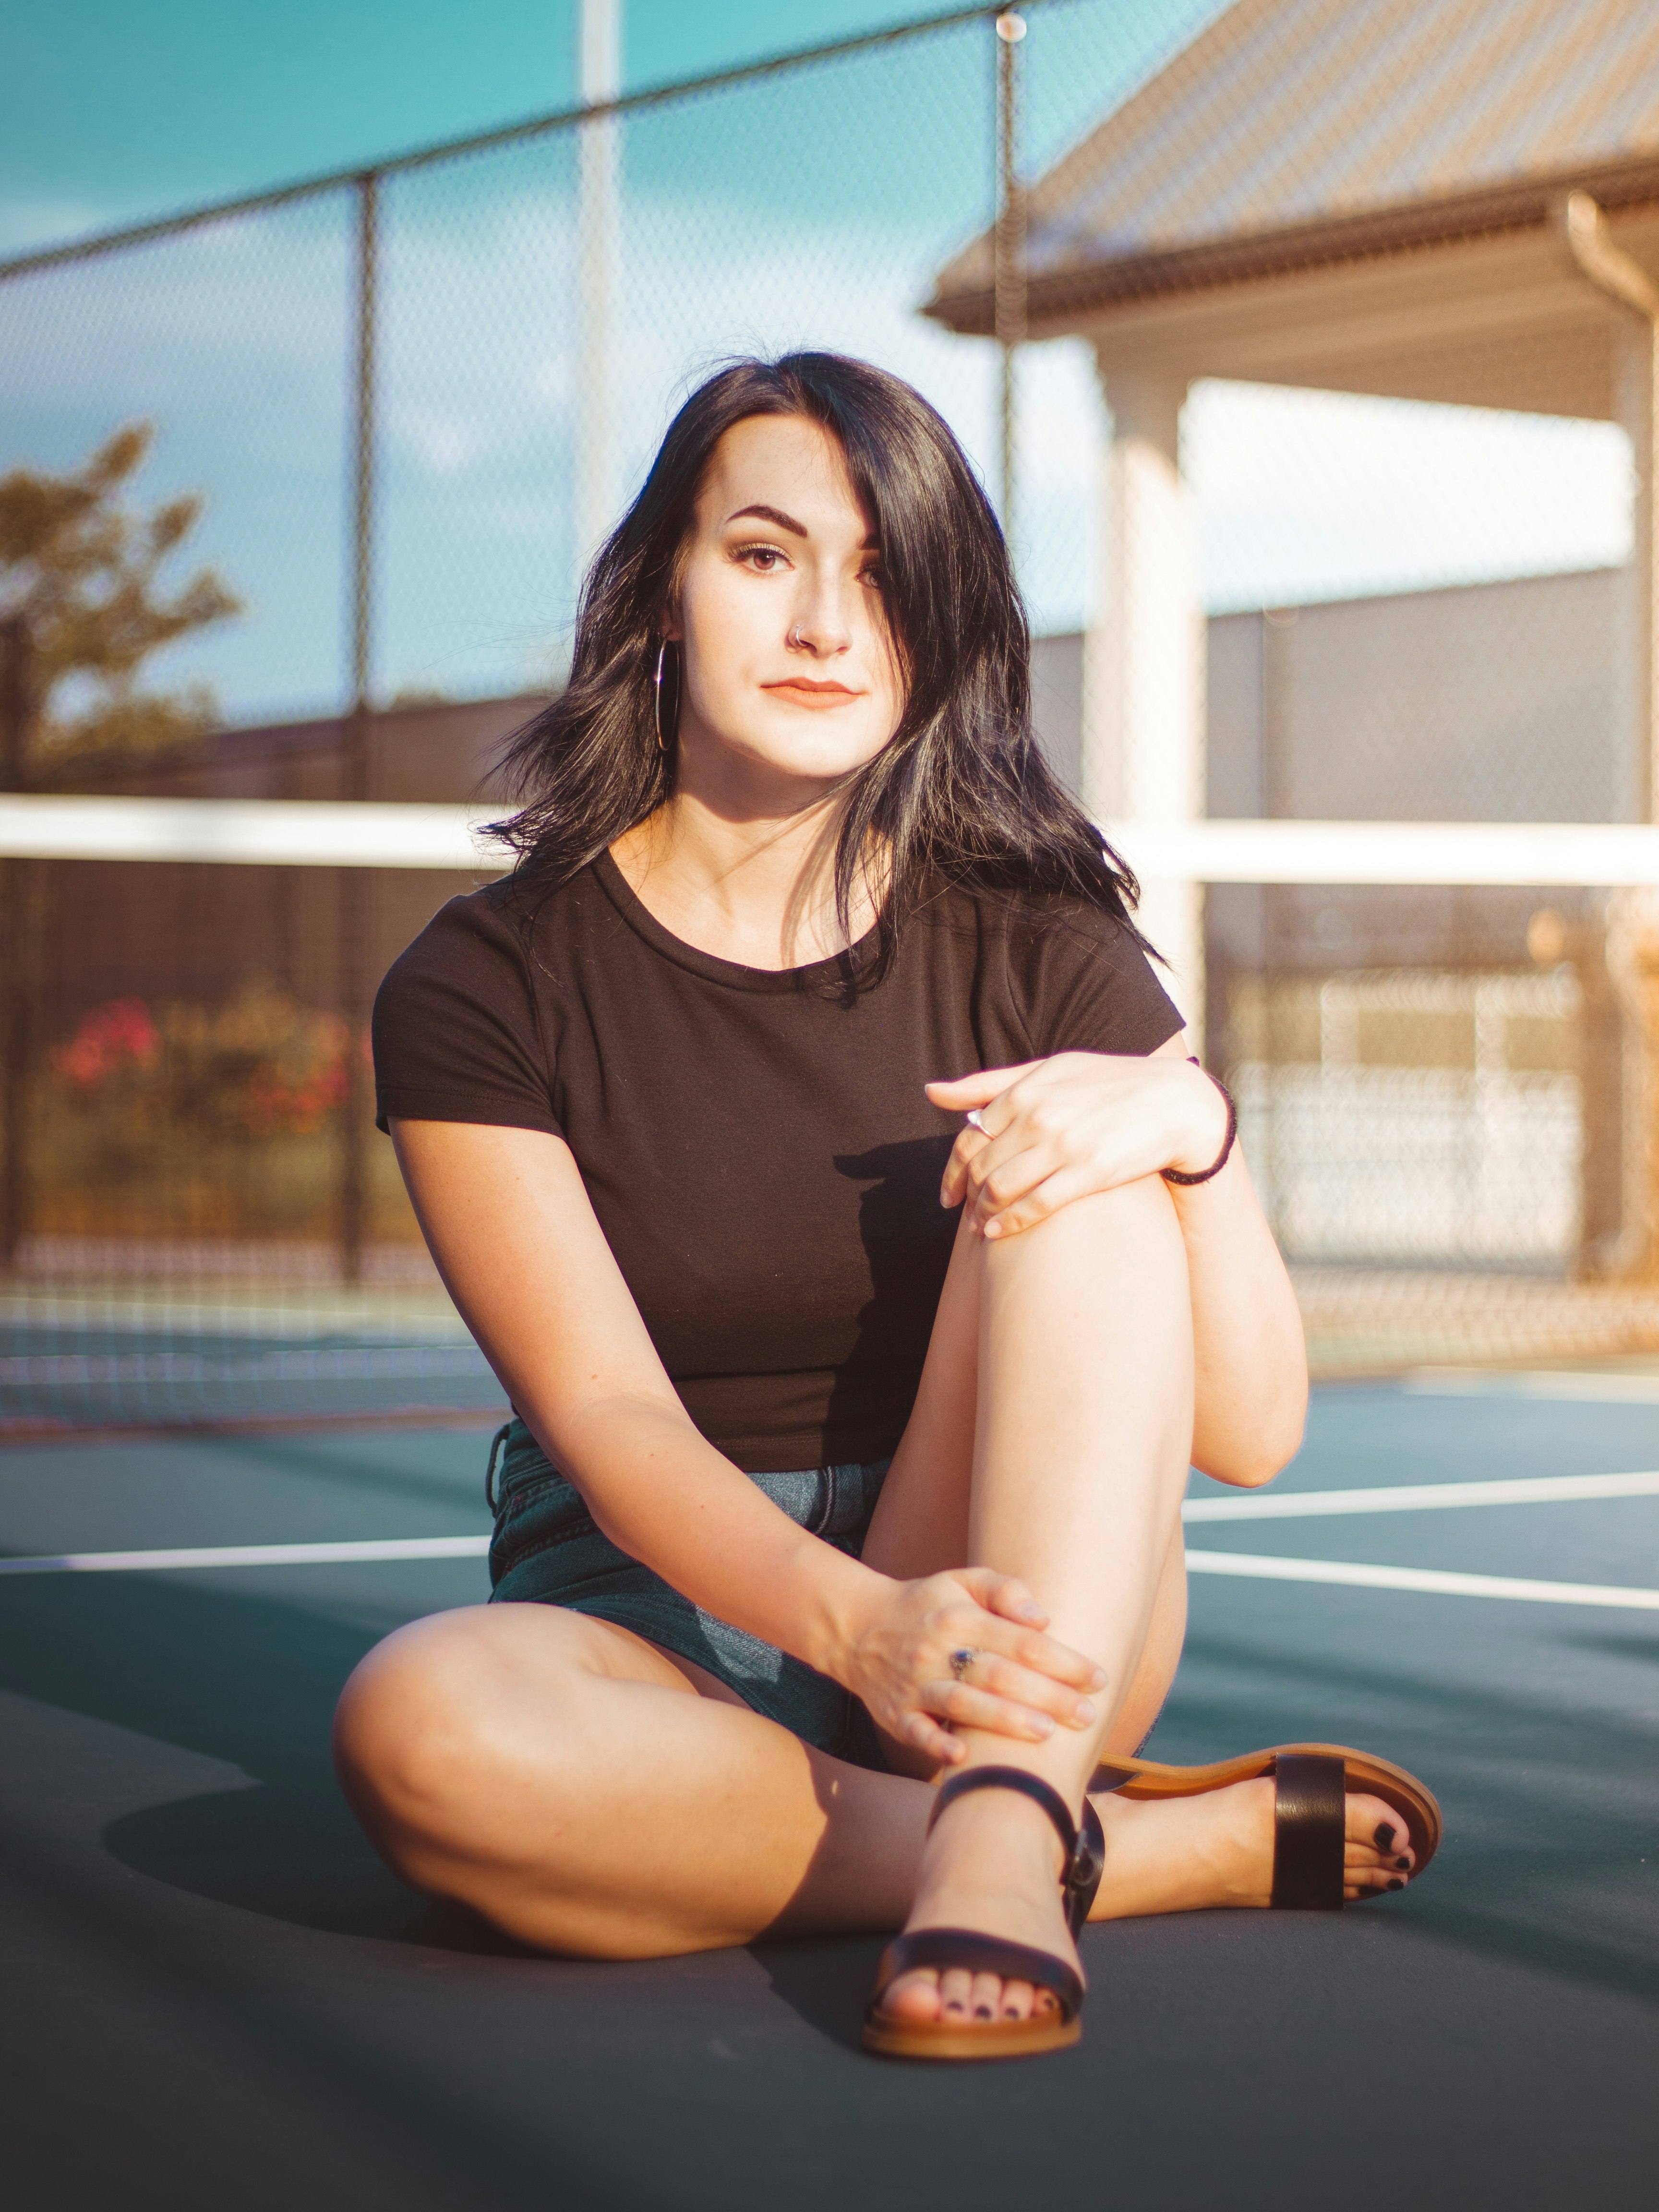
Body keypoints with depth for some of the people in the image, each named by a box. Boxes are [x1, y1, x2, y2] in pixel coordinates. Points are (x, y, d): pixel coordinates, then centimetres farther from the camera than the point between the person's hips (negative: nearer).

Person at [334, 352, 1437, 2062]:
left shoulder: (1037, 956, 2)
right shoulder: (481, 990, -3)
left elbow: (1250, 1434, -4)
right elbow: (608, 1419, -15)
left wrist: (1194, 1125, -24)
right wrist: (858, 1621, -35)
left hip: (1017, 1618, 1)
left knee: (1083, 1165, -21)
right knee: (417, 1726, -36)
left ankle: (999, 1828, -38)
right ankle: (1175, 1847, -24)